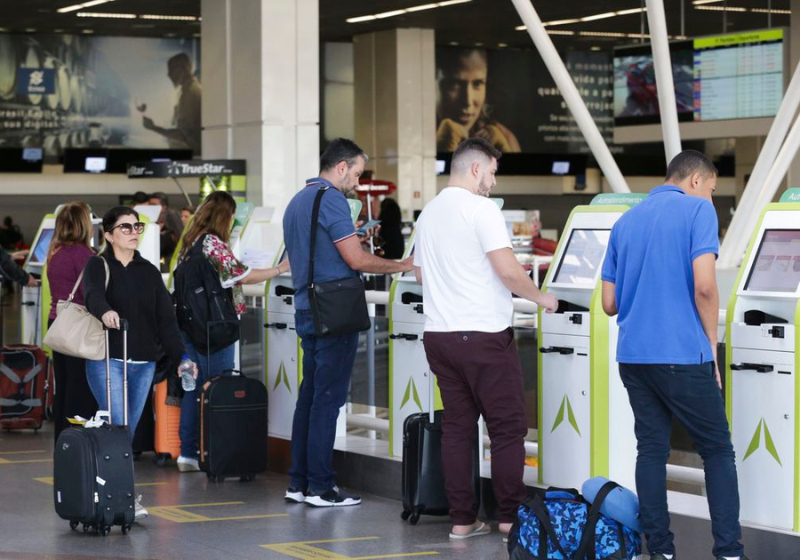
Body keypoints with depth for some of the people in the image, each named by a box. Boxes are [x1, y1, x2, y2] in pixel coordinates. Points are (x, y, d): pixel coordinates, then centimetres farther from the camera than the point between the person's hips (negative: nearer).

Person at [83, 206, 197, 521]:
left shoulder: (149, 272, 14)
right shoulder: (98, 266, 0)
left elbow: (165, 318, 10)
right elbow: (93, 294, -22)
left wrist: (180, 356, -2)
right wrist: (105, 312, -45)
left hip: (144, 363, 5)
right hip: (107, 360, -5)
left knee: (129, 433, 5)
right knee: (118, 431, -13)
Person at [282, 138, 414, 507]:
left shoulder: (297, 202, 17)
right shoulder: (331, 200, -12)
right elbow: (357, 260, -16)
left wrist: (352, 239, 24)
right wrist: (402, 266, -4)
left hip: (306, 311, 9)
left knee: (310, 394, 12)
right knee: (328, 398, -6)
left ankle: (299, 483, 14)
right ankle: (321, 487, -4)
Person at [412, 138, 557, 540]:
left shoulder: (428, 213, 13)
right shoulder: (481, 208, -11)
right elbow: (507, 270, -18)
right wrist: (541, 298, -2)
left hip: (438, 334, 7)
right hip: (483, 334, -7)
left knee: (457, 427, 9)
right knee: (507, 429, 2)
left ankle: (463, 520, 9)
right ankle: (511, 518, 4)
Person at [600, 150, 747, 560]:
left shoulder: (625, 222, 15)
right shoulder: (697, 210, -4)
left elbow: (609, 303, 16)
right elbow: (704, 285, -15)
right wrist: (711, 341, -3)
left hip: (633, 354, 6)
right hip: (682, 353, -6)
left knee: (652, 449, 9)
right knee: (717, 451, 4)